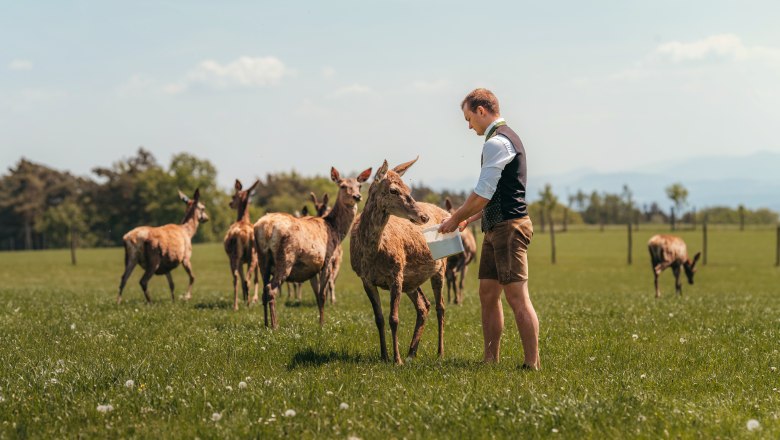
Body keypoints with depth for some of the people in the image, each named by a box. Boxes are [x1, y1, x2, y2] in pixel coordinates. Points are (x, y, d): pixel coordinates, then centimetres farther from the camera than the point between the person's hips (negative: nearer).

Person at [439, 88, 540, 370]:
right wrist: (468, 219, 20)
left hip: (509, 227, -10)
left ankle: (533, 364, -10)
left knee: (517, 296, -11)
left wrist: (456, 219, -3)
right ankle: (491, 360, 14)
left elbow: (483, 194, -16)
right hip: (497, 228, 10)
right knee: (488, 293, 11)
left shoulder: (497, 142, -13)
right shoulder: (507, 137, 20)